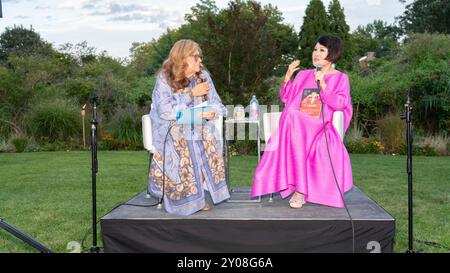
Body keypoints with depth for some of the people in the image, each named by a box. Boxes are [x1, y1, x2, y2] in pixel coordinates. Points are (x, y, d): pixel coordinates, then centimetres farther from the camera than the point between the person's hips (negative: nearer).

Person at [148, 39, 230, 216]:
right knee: (179, 145, -34)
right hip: (171, 129, -3)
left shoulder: (203, 75, 5)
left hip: (198, 128, 3)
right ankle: (183, 198, -17)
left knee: (209, 141, -27)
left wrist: (212, 113, -20)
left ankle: (198, 194, -14)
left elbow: (217, 105, 4)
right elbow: (164, 111, -17)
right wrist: (191, 94, -17)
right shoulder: (165, 78, -7)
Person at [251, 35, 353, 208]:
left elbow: (339, 104, -4)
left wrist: (322, 85, -12)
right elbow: (285, 98, 18)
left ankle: (301, 189, -22)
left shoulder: (340, 78, 10)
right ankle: (301, 188, -24)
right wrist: (288, 77, 4)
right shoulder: (303, 75, 20)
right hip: (295, 124, 3)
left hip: (321, 127, -3)